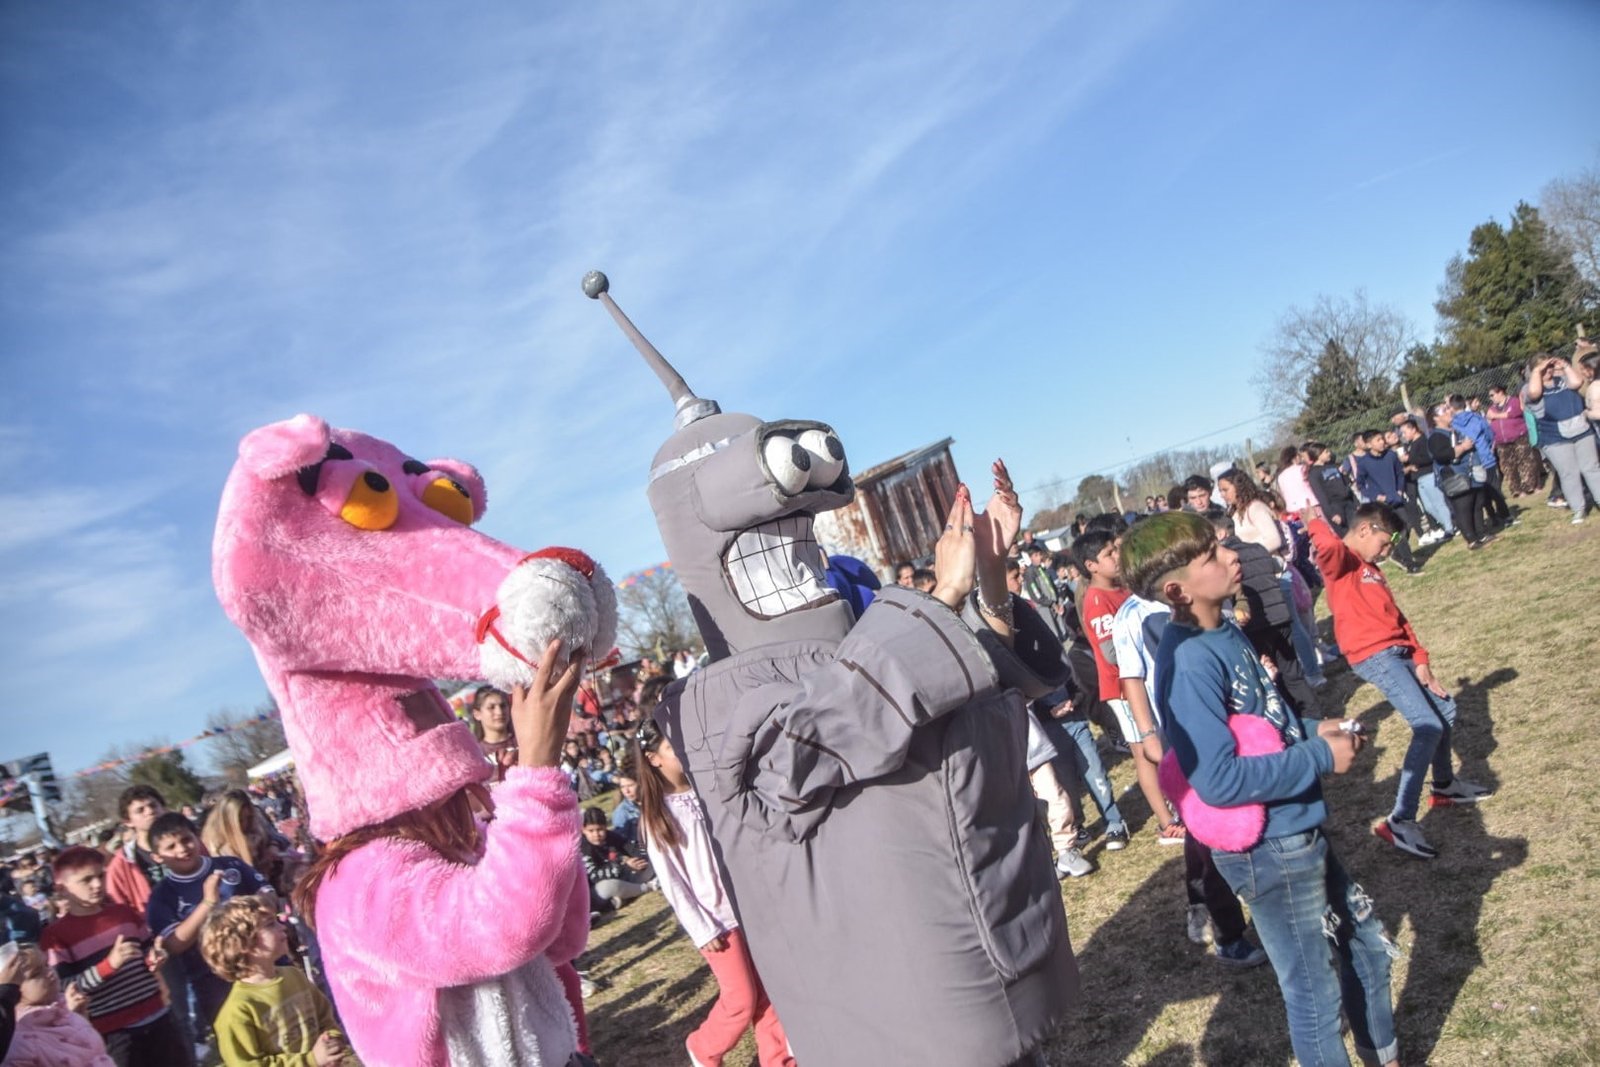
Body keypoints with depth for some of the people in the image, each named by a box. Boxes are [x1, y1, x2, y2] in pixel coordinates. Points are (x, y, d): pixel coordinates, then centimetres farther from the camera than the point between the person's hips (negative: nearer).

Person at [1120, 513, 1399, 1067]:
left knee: (1367, 946, 27)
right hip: (1269, 848, -9)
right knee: (1317, 996, 11)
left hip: (1301, 832, 9)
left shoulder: (1225, 633, 2)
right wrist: (1320, 758, -20)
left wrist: (1310, 731, 0)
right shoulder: (1188, 662, -27)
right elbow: (1219, 780, -30)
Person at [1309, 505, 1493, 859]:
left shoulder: (1370, 568, 21)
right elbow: (1328, 544, -35)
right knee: (1429, 726, -17)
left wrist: (1420, 660, 10)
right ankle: (1400, 822, -17)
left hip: (1399, 653, 10)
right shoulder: (1340, 561, -8)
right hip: (1374, 657, -10)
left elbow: (1395, 616, 18)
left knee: (1445, 712, 24)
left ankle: (1445, 785, 47)